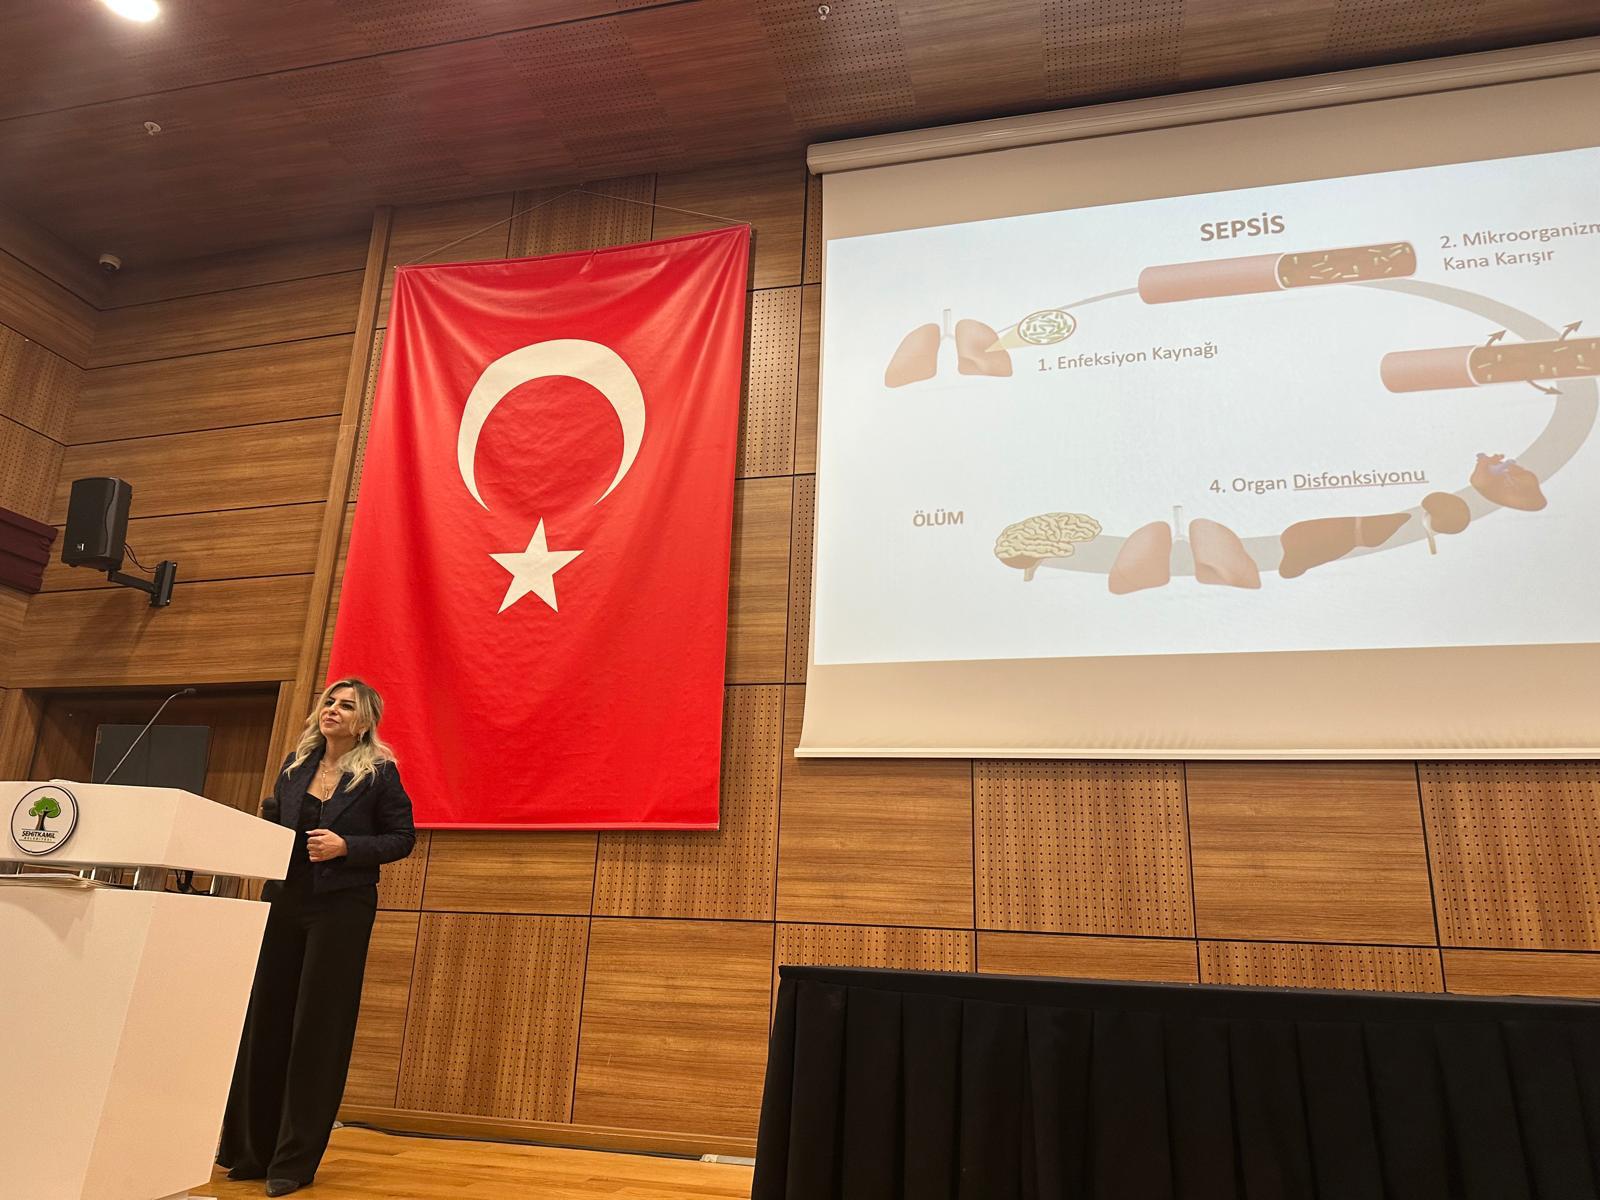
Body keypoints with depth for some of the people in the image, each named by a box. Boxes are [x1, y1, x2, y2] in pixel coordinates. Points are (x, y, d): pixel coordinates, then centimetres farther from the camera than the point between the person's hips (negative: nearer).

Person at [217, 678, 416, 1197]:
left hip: (341, 909, -5)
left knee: (318, 1029, 0)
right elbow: (276, 823, 18)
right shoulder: (295, 765, 8)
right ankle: (251, 1150, 26)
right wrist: (265, 815, -4)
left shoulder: (379, 773, -7)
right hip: (284, 901, 5)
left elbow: (402, 839, -7)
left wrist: (346, 847, -19)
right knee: (265, 1020, 11)